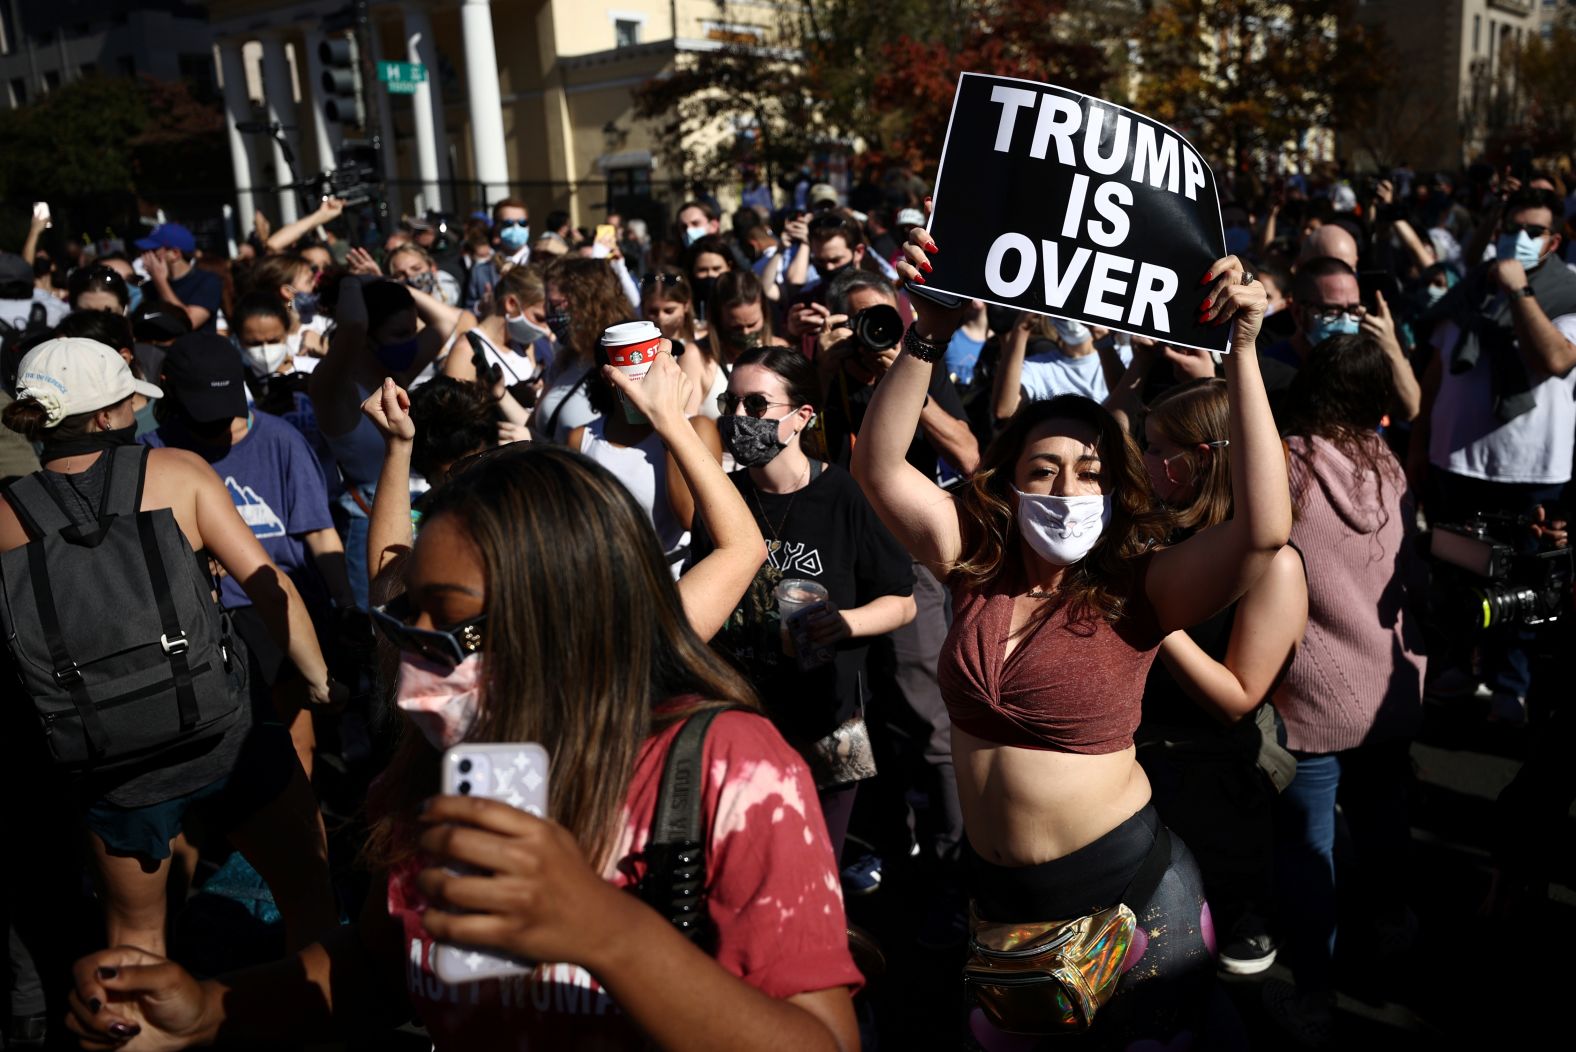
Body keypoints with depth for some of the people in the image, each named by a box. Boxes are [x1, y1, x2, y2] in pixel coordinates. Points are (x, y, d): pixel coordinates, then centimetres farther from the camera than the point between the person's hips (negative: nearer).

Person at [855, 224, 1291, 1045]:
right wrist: (930, 334, -26)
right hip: (992, 881, 4)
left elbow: (1263, 529, -29)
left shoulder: (1137, 591, -14)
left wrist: (1240, 352, -33)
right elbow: (879, 468, -15)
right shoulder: (977, 565, -6)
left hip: (1123, 880, -3)